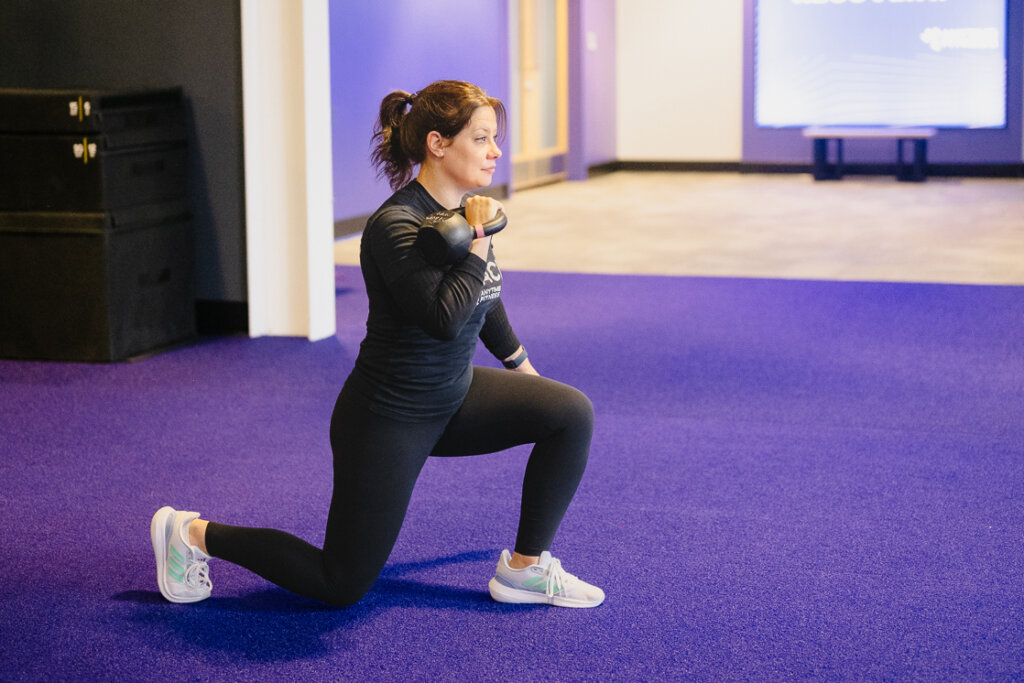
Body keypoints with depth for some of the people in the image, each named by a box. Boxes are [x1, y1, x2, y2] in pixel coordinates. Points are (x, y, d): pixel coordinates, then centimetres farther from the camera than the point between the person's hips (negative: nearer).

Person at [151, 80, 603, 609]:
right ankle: (194, 534, 18)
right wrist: (478, 240, -29)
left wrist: (520, 364, 32)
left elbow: (484, 301, 20)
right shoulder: (395, 227, -26)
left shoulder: (464, 209, 1)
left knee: (571, 412, -7)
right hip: (388, 420, -8)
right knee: (341, 585, 2)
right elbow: (445, 319, -36)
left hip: (453, 397, 8)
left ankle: (525, 569, 5)